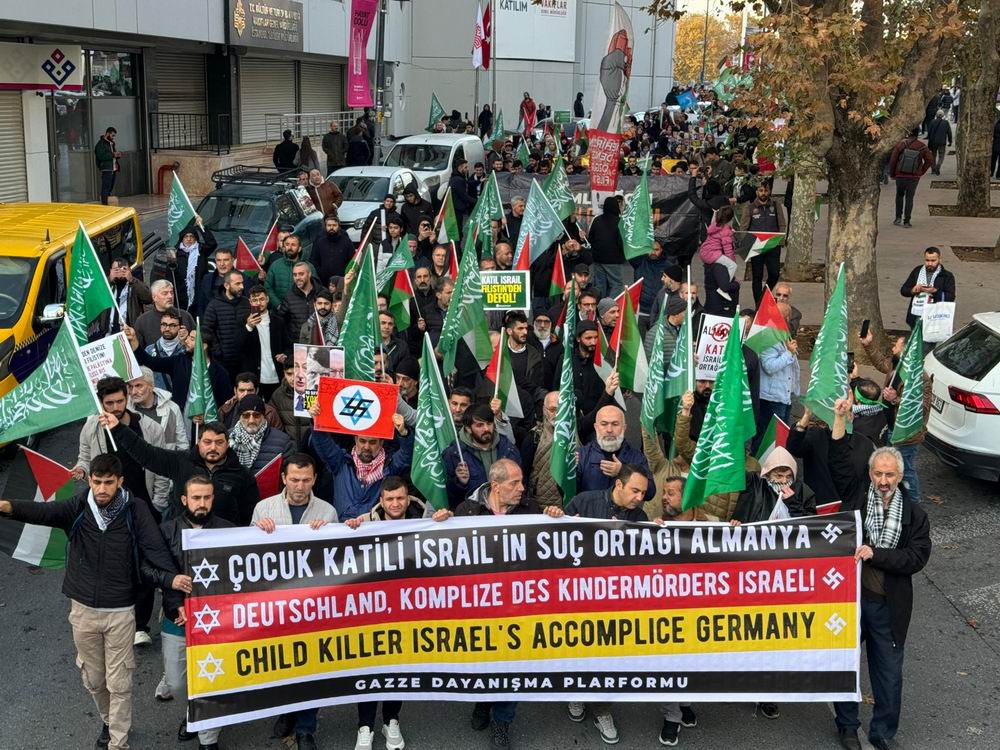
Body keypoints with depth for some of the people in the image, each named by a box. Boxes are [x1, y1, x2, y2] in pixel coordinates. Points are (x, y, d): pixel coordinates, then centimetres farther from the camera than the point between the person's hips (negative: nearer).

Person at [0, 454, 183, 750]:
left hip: (120, 611, -2)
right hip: (83, 609, 2)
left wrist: (172, 576, -39)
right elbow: (44, 512, -26)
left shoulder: (135, 510, -11)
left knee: (119, 683, 5)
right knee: (93, 679, 19)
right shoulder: (78, 508, -9)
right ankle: (109, 722, 44)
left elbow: (154, 547, -19)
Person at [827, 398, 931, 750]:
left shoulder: (914, 515, -1)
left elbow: (917, 558, -9)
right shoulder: (856, 493, 0)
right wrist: (840, 418, -21)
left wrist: (875, 554, -18)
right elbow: (839, 460, -11)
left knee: (889, 671, 11)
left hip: (888, 604, 0)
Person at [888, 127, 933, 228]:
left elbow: (893, 160, -10)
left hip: (900, 176, 0)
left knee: (899, 195, 20)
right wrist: (921, 172, 8)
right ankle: (906, 221, 6)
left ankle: (898, 217, 14)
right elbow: (930, 160, -2)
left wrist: (892, 174, 2)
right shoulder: (922, 146, -6)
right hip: (914, 177, 0)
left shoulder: (901, 144, -11)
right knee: (909, 198, 9)